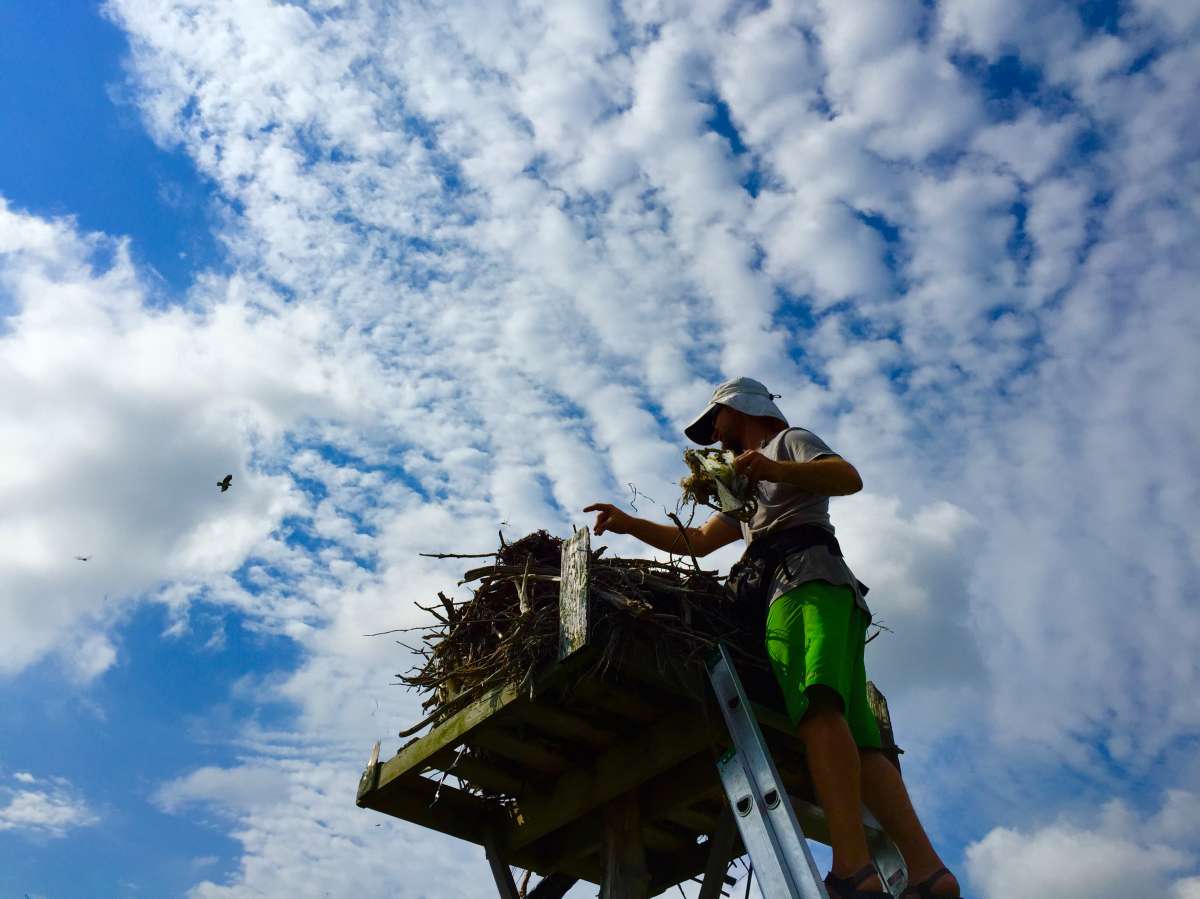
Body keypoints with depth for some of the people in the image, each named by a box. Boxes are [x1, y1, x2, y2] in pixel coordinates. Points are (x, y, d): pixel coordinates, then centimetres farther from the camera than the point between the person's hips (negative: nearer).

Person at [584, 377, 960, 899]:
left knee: (818, 705, -31)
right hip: (780, 601, 8)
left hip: (811, 582, -8)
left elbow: (849, 478, -2)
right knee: (855, 742, -10)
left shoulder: (790, 440, 18)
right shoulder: (746, 493, 43)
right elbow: (696, 541, 41)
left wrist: (777, 470, -19)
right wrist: (630, 525, 31)